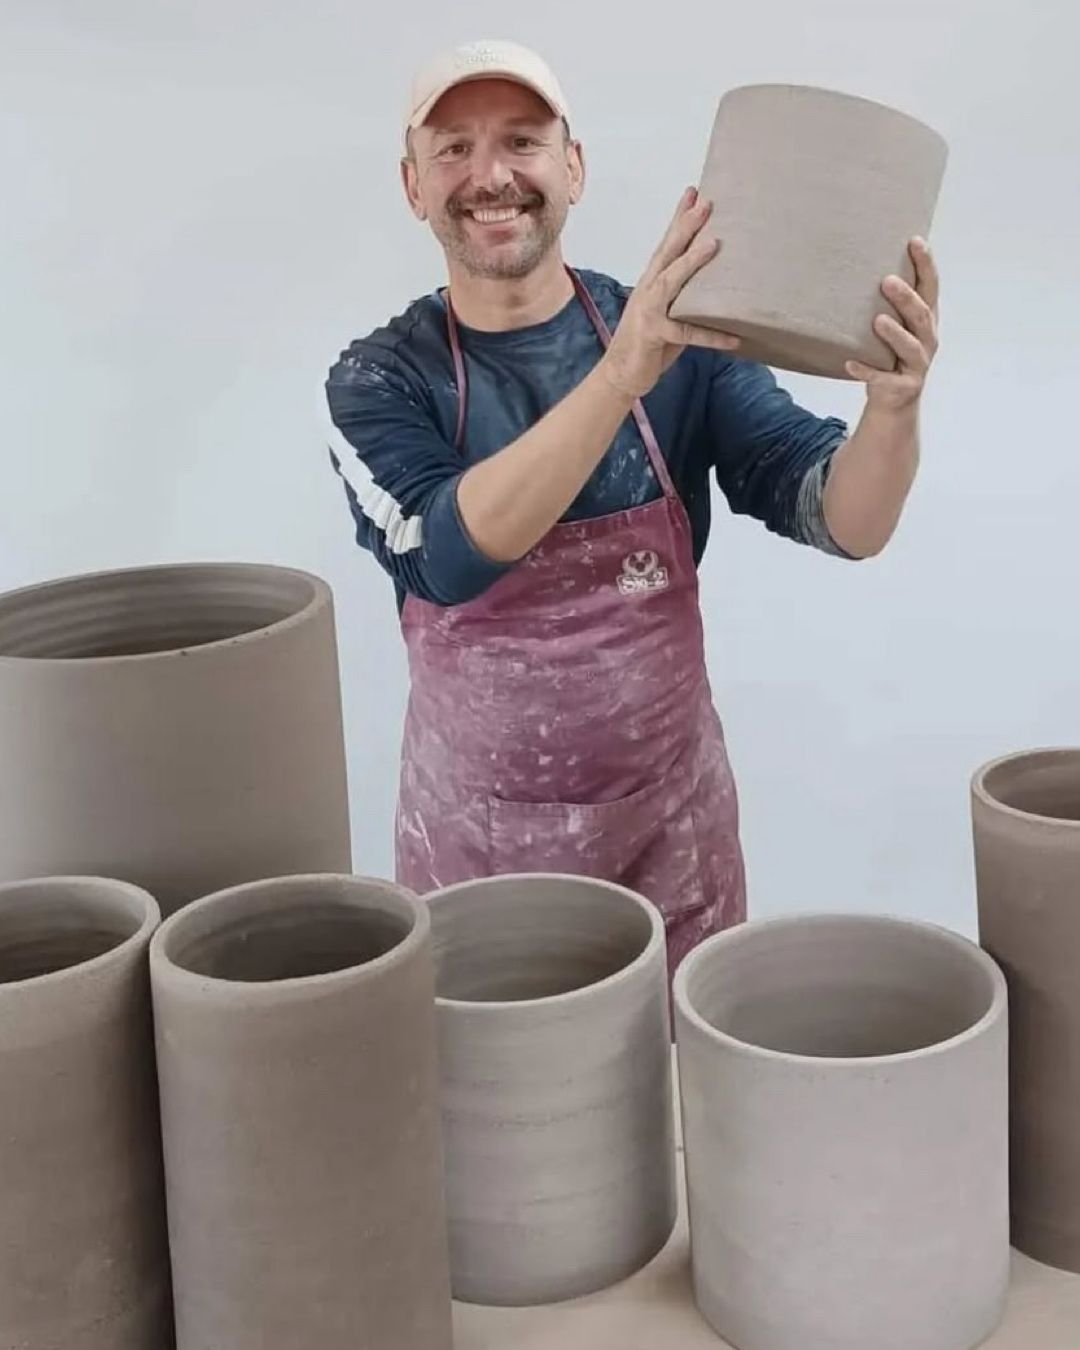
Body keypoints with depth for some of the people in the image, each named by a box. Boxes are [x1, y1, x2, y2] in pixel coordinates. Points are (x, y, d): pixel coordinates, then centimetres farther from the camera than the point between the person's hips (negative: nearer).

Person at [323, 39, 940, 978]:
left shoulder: (683, 341, -7)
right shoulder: (379, 381, -9)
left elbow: (846, 523, -14)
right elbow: (451, 555, -28)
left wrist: (894, 405, -37)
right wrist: (623, 374, -40)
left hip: (674, 819, 1)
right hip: (474, 834, 0)